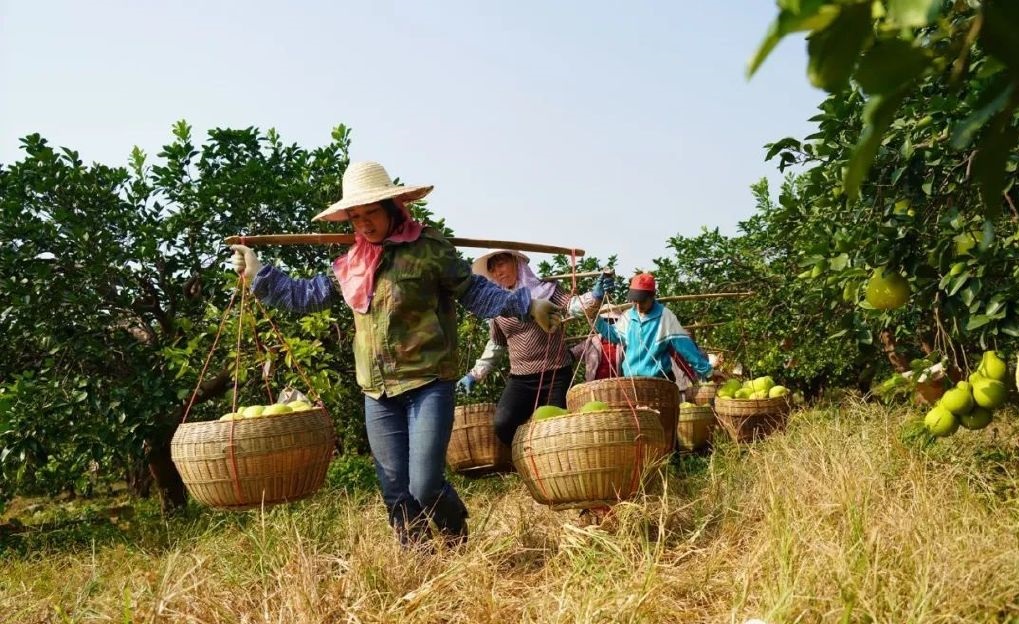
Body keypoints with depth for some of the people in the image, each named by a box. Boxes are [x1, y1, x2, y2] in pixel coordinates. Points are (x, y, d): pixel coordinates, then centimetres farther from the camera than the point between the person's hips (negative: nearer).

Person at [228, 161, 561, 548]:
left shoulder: (427, 248, -7)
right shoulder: (350, 263, 10)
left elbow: (474, 292, -5)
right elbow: (307, 295, 22)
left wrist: (526, 306, -15)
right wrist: (259, 275, 21)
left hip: (428, 385, -6)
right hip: (378, 394, 6)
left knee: (426, 487, -10)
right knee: (395, 493, 9)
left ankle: (461, 548, 20)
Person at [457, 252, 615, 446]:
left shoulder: (546, 289, 0)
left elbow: (574, 306, -15)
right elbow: (495, 346, 21)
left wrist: (595, 295, -36)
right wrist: (475, 375, 19)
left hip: (556, 375, -2)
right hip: (520, 380, 2)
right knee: (502, 424, -20)